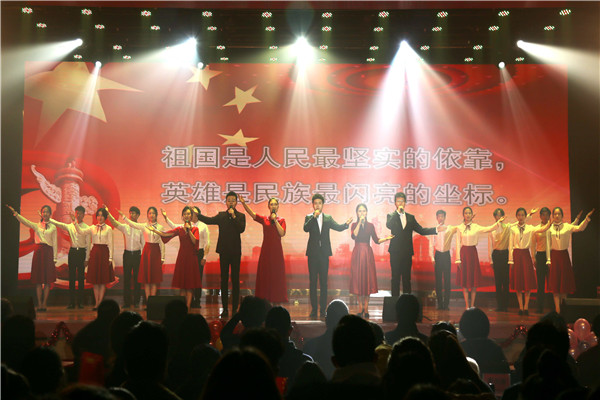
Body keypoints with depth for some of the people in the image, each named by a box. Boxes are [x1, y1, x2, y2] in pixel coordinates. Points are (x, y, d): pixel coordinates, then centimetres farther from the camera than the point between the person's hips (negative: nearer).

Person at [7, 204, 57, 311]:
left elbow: (55, 243, 4)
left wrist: (54, 258, 0)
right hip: (38, 251, 1)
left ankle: (44, 303, 2)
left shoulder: (53, 227, 7)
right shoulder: (36, 225, 11)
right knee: (38, 279, 0)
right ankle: (39, 303, 3)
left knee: (48, 280, -3)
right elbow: (24, 221, -2)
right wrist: (15, 213, -16)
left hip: (48, 252, -1)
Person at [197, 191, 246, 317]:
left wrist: (233, 216, -18)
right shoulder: (221, 215, 10)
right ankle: (225, 309, 9)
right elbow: (209, 220, -3)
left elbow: (241, 229, -13)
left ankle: (235, 308, 4)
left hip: (235, 251, -2)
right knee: (224, 280, 4)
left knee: (235, 280, 0)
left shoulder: (241, 216, 3)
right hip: (224, 251, 2)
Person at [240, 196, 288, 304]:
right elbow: (251, 213, -6)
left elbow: (282, 233, -7)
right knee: (264, 276, 0)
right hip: (266, 250, 0)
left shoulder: (281, 220, 8)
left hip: (276, 250, 0)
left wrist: (275, 220, -9)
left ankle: (277, 301, 7)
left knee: (277, 276, 0)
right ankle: (265, 301, 6)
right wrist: (243, 203, -20)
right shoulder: (264, 219, 8)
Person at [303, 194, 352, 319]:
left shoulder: (328, 218, 11)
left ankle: (323, 309, 6)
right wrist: (314, 217, -18)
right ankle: (314, 309, 5)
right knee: (313, 281, 1)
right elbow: (306, 228, -11)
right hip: (313, 253, -1)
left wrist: (346, 224, -18)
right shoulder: (309, 217, 6)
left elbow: (338, 227, 0)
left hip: (324, 253, 1)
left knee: (323, 282, 2)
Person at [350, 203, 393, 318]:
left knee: (367, 279, -2)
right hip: (357, 253, -1)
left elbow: (376, 240, 6)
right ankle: (361, 308, 8)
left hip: (367, 253, 1)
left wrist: (386, 238, -10)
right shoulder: (354, 225, 4)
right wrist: (360, 222, -14)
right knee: (358, 279, 0)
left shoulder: (370, 225, 7)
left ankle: (366, 308, 3)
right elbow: (354, 236, -15)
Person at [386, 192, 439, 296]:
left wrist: (436, 229, -3)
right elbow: (389, 226, -20)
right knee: (396, 278, 1)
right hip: (395, 252, -3)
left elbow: (421, 230, 9)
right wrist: (398, 211, -17)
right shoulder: (391, 216, 2)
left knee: (407, 278, 7)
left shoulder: (410, 217, 13)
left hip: (407, 252, 3)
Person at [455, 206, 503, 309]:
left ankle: (472, 305, 11)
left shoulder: (476, 227, 2)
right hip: (463, 253, 0)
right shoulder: (459, 228, 2)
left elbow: (488, 229, -14)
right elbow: (458, 244, 2)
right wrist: (458, 259, -2)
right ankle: (467, 305, 9)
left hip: (473, 253, 0)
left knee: (474, 280, 2)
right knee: (464, 281, 1)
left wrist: (498, 223, -27)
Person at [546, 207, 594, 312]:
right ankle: (557, 309, 1)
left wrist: (587, 218, -28)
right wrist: (548, 259, -1)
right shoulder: (550, 228, 3)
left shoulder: (567, 227, 1)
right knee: (555, 282, -1)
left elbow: (580, 228, -15)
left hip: (564, 255, 0)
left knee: (565, 281, 4)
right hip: (554, 255, 0)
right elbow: (548, 245, 3)